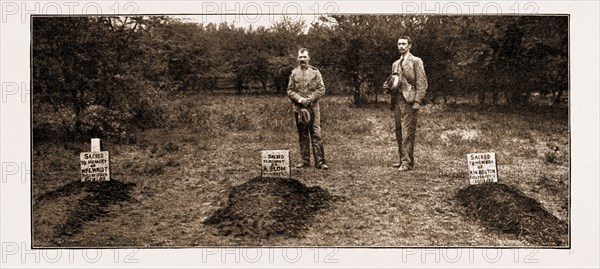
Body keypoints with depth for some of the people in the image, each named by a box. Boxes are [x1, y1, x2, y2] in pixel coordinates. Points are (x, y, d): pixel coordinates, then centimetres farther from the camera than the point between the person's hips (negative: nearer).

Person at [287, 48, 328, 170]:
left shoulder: (315, 72, 2)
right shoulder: (294, 73, 7)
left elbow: (321, 90, -1)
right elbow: (290, 91, 5)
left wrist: (310, 99, -13)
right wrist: (300, 99, -10)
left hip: (313, 107, -2)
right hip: (298, 108, 2)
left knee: (316, 134, -6)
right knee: (303, 136, 8)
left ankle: (320, 161, -3)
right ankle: (305, 160, 16)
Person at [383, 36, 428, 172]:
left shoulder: (416, 61, 1)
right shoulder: (395, 64, 22)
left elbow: (422, 83, -6)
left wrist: (417, 101, -15)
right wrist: (388, 87, 6)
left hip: (409, 101, -7)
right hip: (396, 101, 7)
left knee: (407, 133, -10)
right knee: (399, 132, 7)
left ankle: (407, 162, -9)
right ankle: (403, 159, 14)